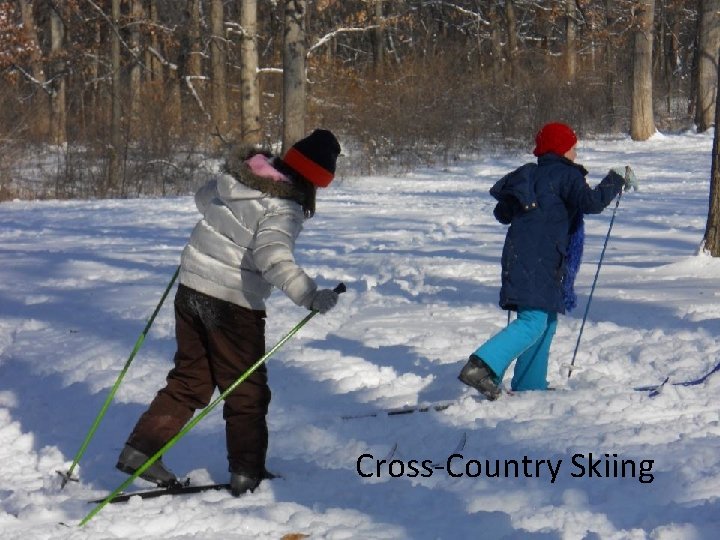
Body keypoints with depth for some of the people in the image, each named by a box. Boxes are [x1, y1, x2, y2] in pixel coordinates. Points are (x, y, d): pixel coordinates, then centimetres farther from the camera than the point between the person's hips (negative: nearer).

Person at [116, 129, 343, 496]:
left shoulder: (234, 176, 2)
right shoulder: (282, 210, -20)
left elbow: (203, 199, 22)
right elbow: (273, 258, -34)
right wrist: (310, 296, -38)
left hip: (192, 288, 7)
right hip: (234, 304, -7)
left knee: (190, 379, 18)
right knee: (247, 391, 8)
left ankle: (140, 448, 14)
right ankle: (247, 473, 11)